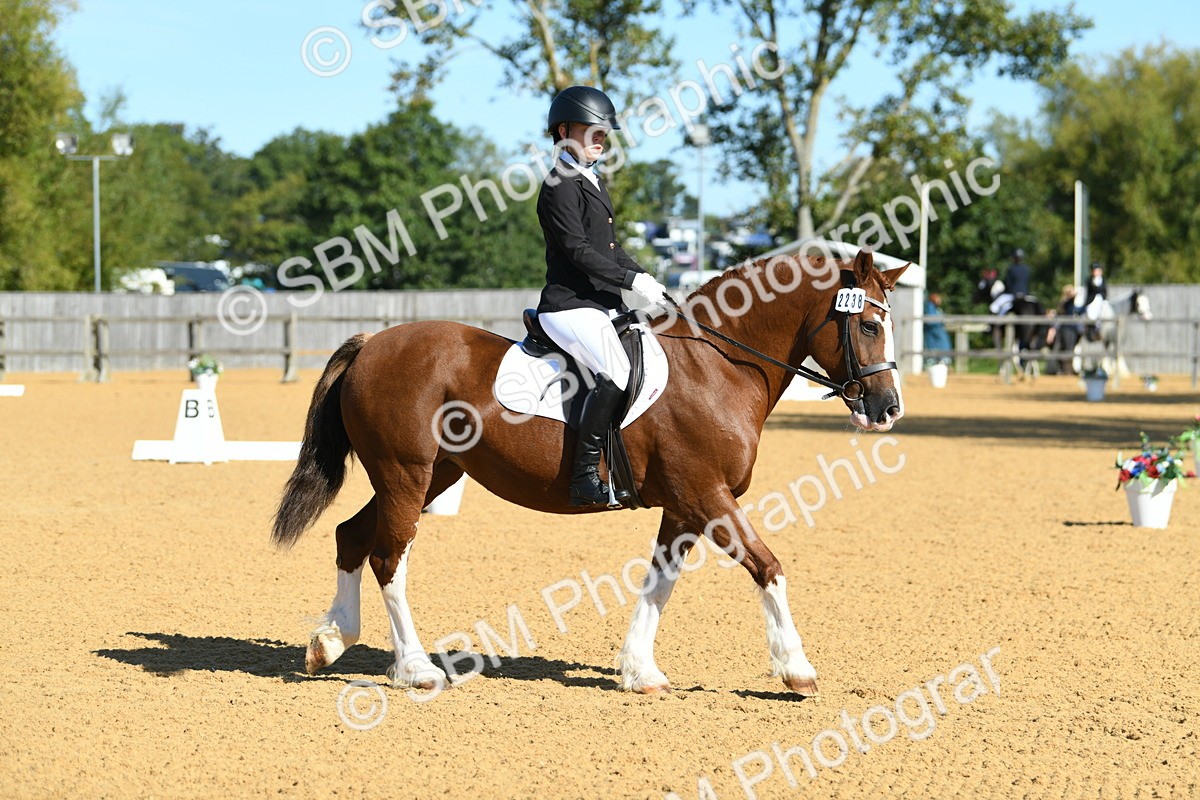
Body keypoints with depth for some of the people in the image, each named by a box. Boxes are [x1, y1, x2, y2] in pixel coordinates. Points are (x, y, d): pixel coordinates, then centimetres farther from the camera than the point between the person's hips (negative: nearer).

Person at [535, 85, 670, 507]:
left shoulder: (593, 183, 20)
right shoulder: (560, 187, -10)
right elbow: (577, 251, -19)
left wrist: (645, 279, 8)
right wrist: (632, 280, -20)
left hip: (604, 305, 10)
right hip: (570, 306, -10)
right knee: (616, 371, -29)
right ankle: (585, 476, -26)